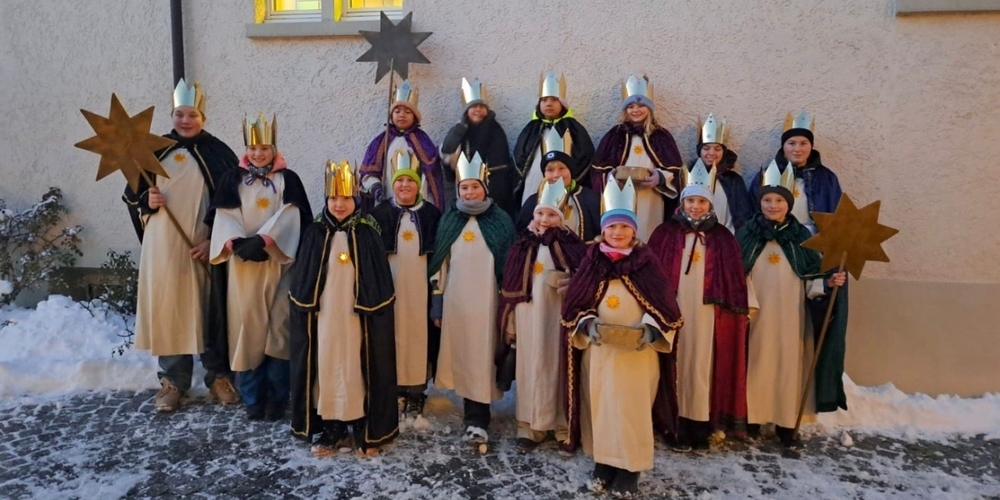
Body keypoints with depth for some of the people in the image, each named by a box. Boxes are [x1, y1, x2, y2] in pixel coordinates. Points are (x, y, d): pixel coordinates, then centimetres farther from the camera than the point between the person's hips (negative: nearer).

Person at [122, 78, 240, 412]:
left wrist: (213, 239, -11)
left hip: (204, 247, -2)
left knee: (210, 309, 5)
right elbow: (132, 192, 12)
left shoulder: (218, 153, -2)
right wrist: (146, 201, -10)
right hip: (163, 246, 2)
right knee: (167, 309, 6)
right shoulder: (155, 150, 5)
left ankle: (219, 376, 19)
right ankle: (172, 381, 18)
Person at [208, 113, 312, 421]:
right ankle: (252, 396, 13)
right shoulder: (232, 179, 9)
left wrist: (263, 240, -23)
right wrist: (236, 243, -21)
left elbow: (290, 217, -8)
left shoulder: (288, 180, 5)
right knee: (248, 327, 3)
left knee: (279, 327, -2)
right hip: (243, 263, 1)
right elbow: (225, 216, -1)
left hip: (279, 262, -1)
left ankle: (277, 397, 7)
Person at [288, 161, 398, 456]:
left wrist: (373, 314, -7)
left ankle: (366, 432, 16)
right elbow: (301, 282, 5)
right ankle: (329, 430, 22)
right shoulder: (315, 234, 2)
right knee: (326, 371, 8)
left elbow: (380, 284, -2)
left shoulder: (368, 235, -3)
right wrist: (304, 314, 0)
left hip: (357, 319, -2)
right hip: (323, 318, 2)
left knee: (358, 371, 4)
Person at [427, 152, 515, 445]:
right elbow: (439, 266, 9)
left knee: (481, 357, -3)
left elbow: (509, 266, 0)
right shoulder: (449, 221, 7)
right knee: (461, 355, 7)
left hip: (486, 301, -3)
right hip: (455, 301, 3)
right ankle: (474, 414, 21)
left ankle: (477, 420, 2)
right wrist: (437, 303, 5)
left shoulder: (501, 221, 0)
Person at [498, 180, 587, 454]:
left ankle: (564, 426, 17)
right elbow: (510, 286, 7)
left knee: (558, 367, 3)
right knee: (531, 367, 7)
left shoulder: (571, 245, -4)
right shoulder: (523, 245, 5)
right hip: (528, 317, 3)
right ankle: (531, 426, 18)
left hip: (558, 316, -2)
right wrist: (510, 323, 6)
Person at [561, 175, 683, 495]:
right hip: (598, 351, 2)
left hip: (638, 352, -2)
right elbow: (574, 304, 3)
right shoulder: (591, 262, 2)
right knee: (600, 406, 10)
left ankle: (629, 470, 19)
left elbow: (665, 305, -2)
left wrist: (651, 329, -18)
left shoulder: (646, 262, -3)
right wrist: (588, 325, -15)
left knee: (633, 408, 4)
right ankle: (603, 465, 25)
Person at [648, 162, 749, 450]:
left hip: (707, 316, 1)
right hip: (673, 313, 0)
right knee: (678, 366, 1)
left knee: (703, 367, 3)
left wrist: (737, 312, 3)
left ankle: (701, 429, 12)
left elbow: (734, 280, 8)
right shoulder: (665, 234, 4)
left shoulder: (723, 238, 8)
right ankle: (679, 428, 9)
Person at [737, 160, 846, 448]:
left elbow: (809, 281, 4)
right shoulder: (746, 234, 1)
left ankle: (786, 422, 13)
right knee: (756, 362, 4)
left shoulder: (802, 236, 3)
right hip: (755, 313, -1)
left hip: (789, 314, 1)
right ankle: (752, 417, 15)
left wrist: (828, 283, -15)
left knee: (788, 363, 3)